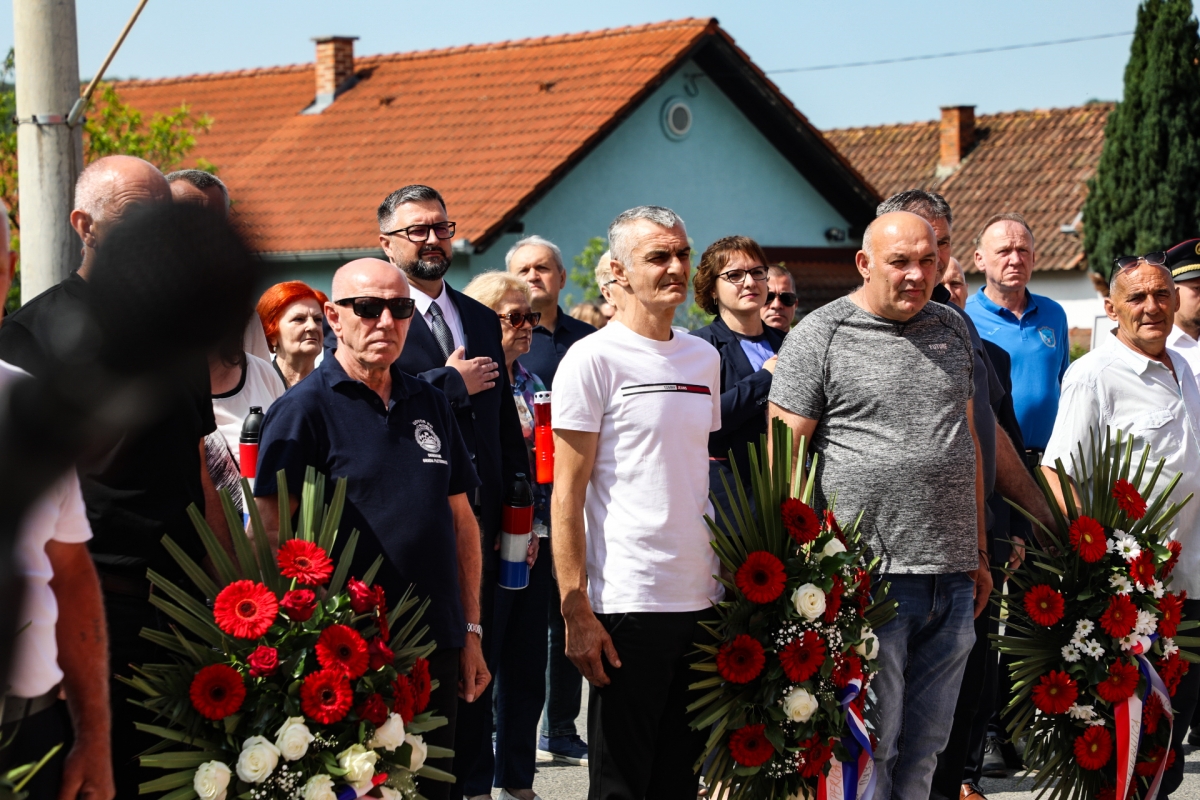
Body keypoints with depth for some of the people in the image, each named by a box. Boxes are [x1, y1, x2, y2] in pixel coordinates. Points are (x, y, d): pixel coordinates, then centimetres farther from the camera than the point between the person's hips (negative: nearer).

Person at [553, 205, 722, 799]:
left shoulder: (704, 358, 12)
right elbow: (567, 494, -8)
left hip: (702, 598, 6)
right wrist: (576, 612, -14)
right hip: (627, 604, -6)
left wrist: (734, 588, 13)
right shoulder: (592, 359, -7)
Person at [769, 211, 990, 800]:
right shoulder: (821, 335, -3)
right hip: (867, 575, -5)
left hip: (952, 577, 5)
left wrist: (978, 554, 20)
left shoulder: (953, 329, 14)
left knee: (923, 749, 10)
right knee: (868, 749, -2)